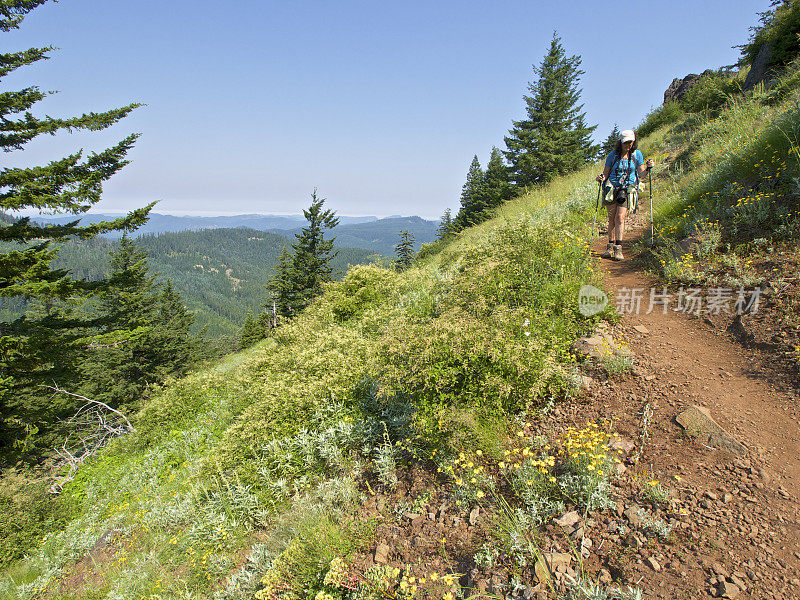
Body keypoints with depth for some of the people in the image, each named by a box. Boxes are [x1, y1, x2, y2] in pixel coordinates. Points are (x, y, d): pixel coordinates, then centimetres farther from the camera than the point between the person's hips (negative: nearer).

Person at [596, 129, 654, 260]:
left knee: (620, 217, -14)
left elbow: (640, 173, 7)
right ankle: (610, 247, 11)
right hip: (611, 188, 1)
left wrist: (647, 167, -12)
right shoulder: (613, 155, 4)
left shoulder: (637, 154, 7)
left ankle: (618, 249, -14)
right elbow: (606, 173, 9)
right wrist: (602, 177, -13)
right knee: (612, 218, -1)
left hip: (628, 189, -1)